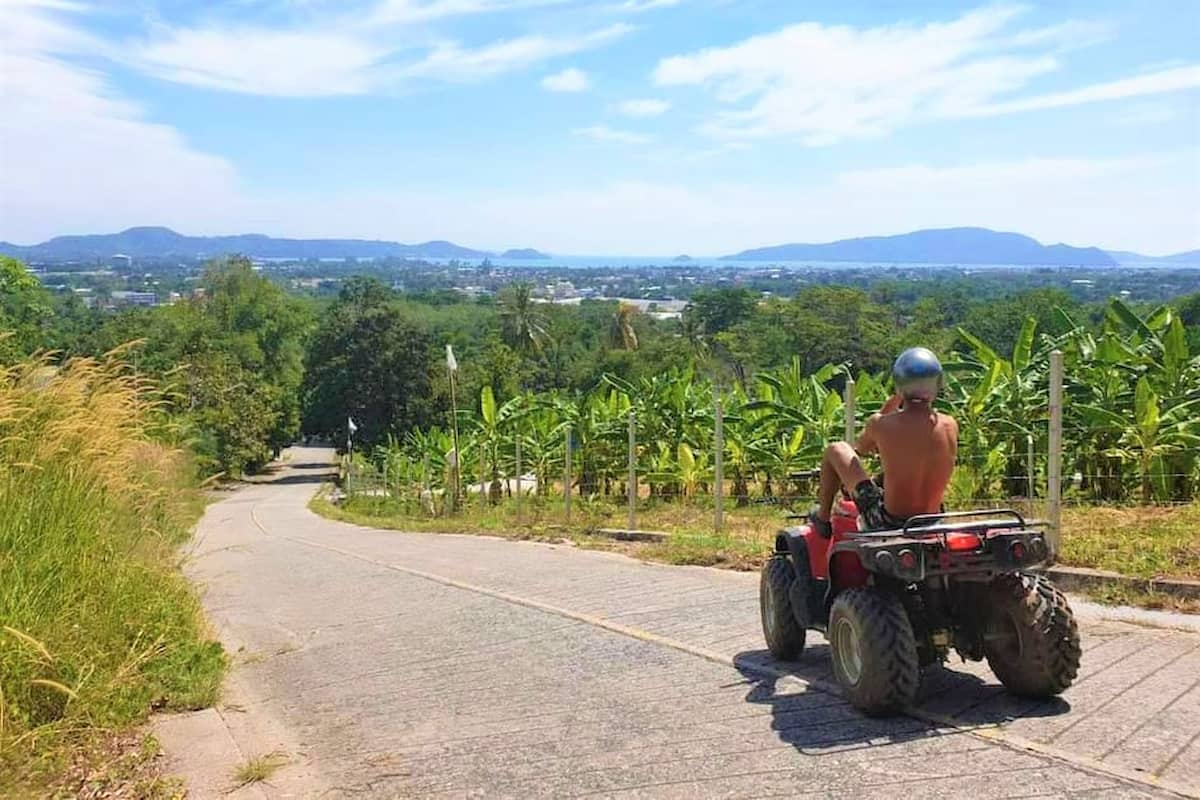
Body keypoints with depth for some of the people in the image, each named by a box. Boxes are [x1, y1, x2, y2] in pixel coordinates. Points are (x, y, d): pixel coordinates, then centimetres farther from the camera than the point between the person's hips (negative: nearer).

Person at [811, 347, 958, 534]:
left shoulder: (880, 425, -18)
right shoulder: (950, 426, -9)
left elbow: (861, 449, 7)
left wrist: (893, 401, 13)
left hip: (887, 522, -4)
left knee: (835, 450, 12)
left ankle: (822, 517, 30)